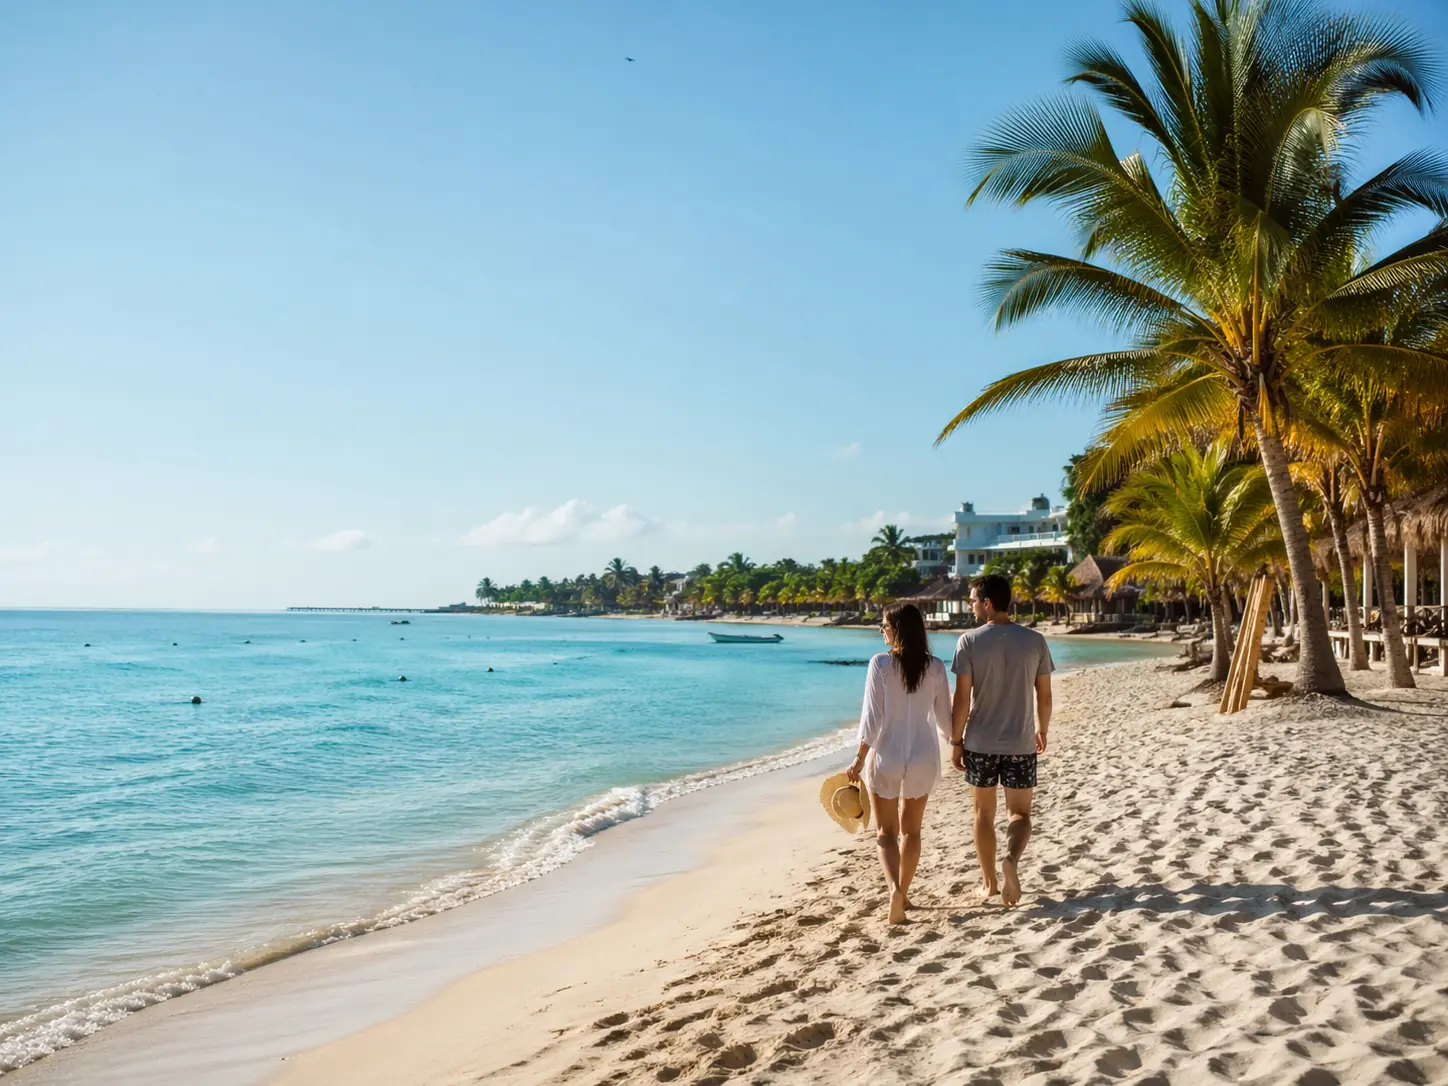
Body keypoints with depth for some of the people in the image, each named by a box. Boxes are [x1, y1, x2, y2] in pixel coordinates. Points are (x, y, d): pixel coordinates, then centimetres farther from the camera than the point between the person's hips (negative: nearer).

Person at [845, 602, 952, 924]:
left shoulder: (880, 664, -13)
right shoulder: (936, 668, -4)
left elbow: (872, 718, -14)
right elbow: (944, 719, 3)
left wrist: (859, 759, -5)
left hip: (885, 756, -3)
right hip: (922, 758, 3)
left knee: (886, 832, 10)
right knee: (911, 830, 19)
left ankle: (895, 889, -12)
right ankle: (903, 895, 28)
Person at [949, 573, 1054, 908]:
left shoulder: (969, 641, -9)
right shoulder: (1035, 641, -2)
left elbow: (962, 698, -10)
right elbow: (1044, 696, 3)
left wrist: (956, 741, 0)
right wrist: (1042, 731, 20)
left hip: (980, 743, -1)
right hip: (1021, 744, 1)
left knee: (984, 812, 15)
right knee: (1020, 813, 11)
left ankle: (989, 883, 23)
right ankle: (1011, 860, -17)